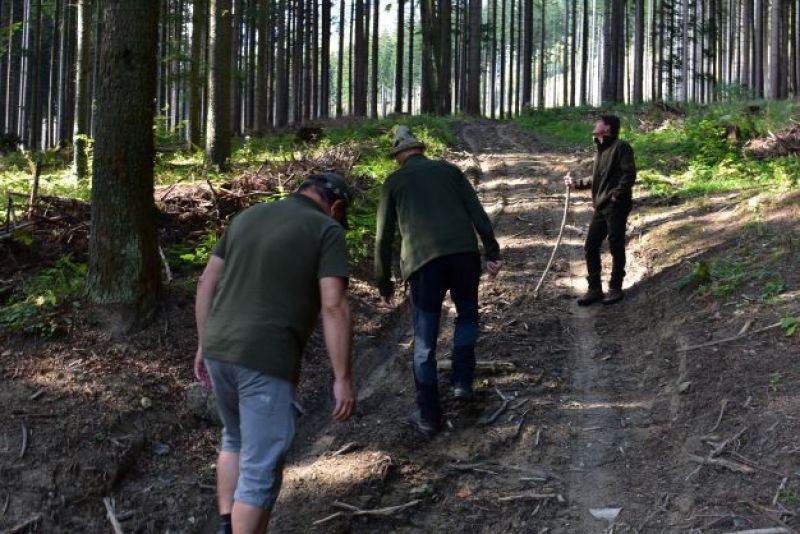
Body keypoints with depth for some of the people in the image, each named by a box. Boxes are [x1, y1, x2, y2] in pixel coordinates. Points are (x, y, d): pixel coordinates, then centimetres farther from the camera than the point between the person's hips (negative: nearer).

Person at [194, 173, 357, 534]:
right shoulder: (327, 230, -2)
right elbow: (334, 307, -11)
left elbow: (207, 284, 15)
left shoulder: (246, 217, 16)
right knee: (260, 470, 2)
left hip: (220, 350, 7)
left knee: (235, 440, 28)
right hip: (266, 359, -7)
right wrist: (343, 379, -9)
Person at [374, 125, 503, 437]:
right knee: (467, 315, 28)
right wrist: (492, 252, 5)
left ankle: (429, 416, 10)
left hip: (422, 260, -1)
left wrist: (384, 284, 20)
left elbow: (384, 238, 14)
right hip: (464, 252, 1)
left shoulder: (394, 182, 16)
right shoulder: (449, 170, 19)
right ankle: (462, 381, 18)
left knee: (425, 341, 7)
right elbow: (477, 214, 7)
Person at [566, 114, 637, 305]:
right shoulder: (601, 149, 18)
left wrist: (617, 195, -21)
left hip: (616, 207, -9)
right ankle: (594, 289, 15)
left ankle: (615, 288, 11)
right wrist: (577, 183, 20)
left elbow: (629, 174, -18)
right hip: (601, 207, 9)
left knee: (616, 248, 0)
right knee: (591, 247, 7)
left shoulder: (621, 147, -9)